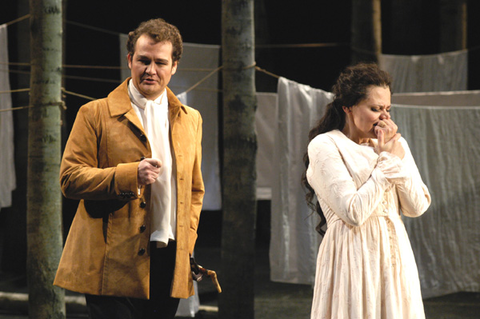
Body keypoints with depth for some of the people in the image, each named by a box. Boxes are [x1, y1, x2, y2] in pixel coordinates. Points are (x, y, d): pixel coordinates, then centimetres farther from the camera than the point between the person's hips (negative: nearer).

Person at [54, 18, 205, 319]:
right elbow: (70, 179, -4)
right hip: (113, 262, -4)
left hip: (170, 261, 4)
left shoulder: (191, 120, 16)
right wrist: (130, 175, -15)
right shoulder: (95, 114, 2)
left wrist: (186, 242, 9)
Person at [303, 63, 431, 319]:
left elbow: (417, 207, 3)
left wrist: (397, 157, -6)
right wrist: (386, 161, -9)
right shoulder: (324, 147, -7)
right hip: (352, 258, -5)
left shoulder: (396, 144, 11)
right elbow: (354, 213, -16)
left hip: (395, 256, 5)